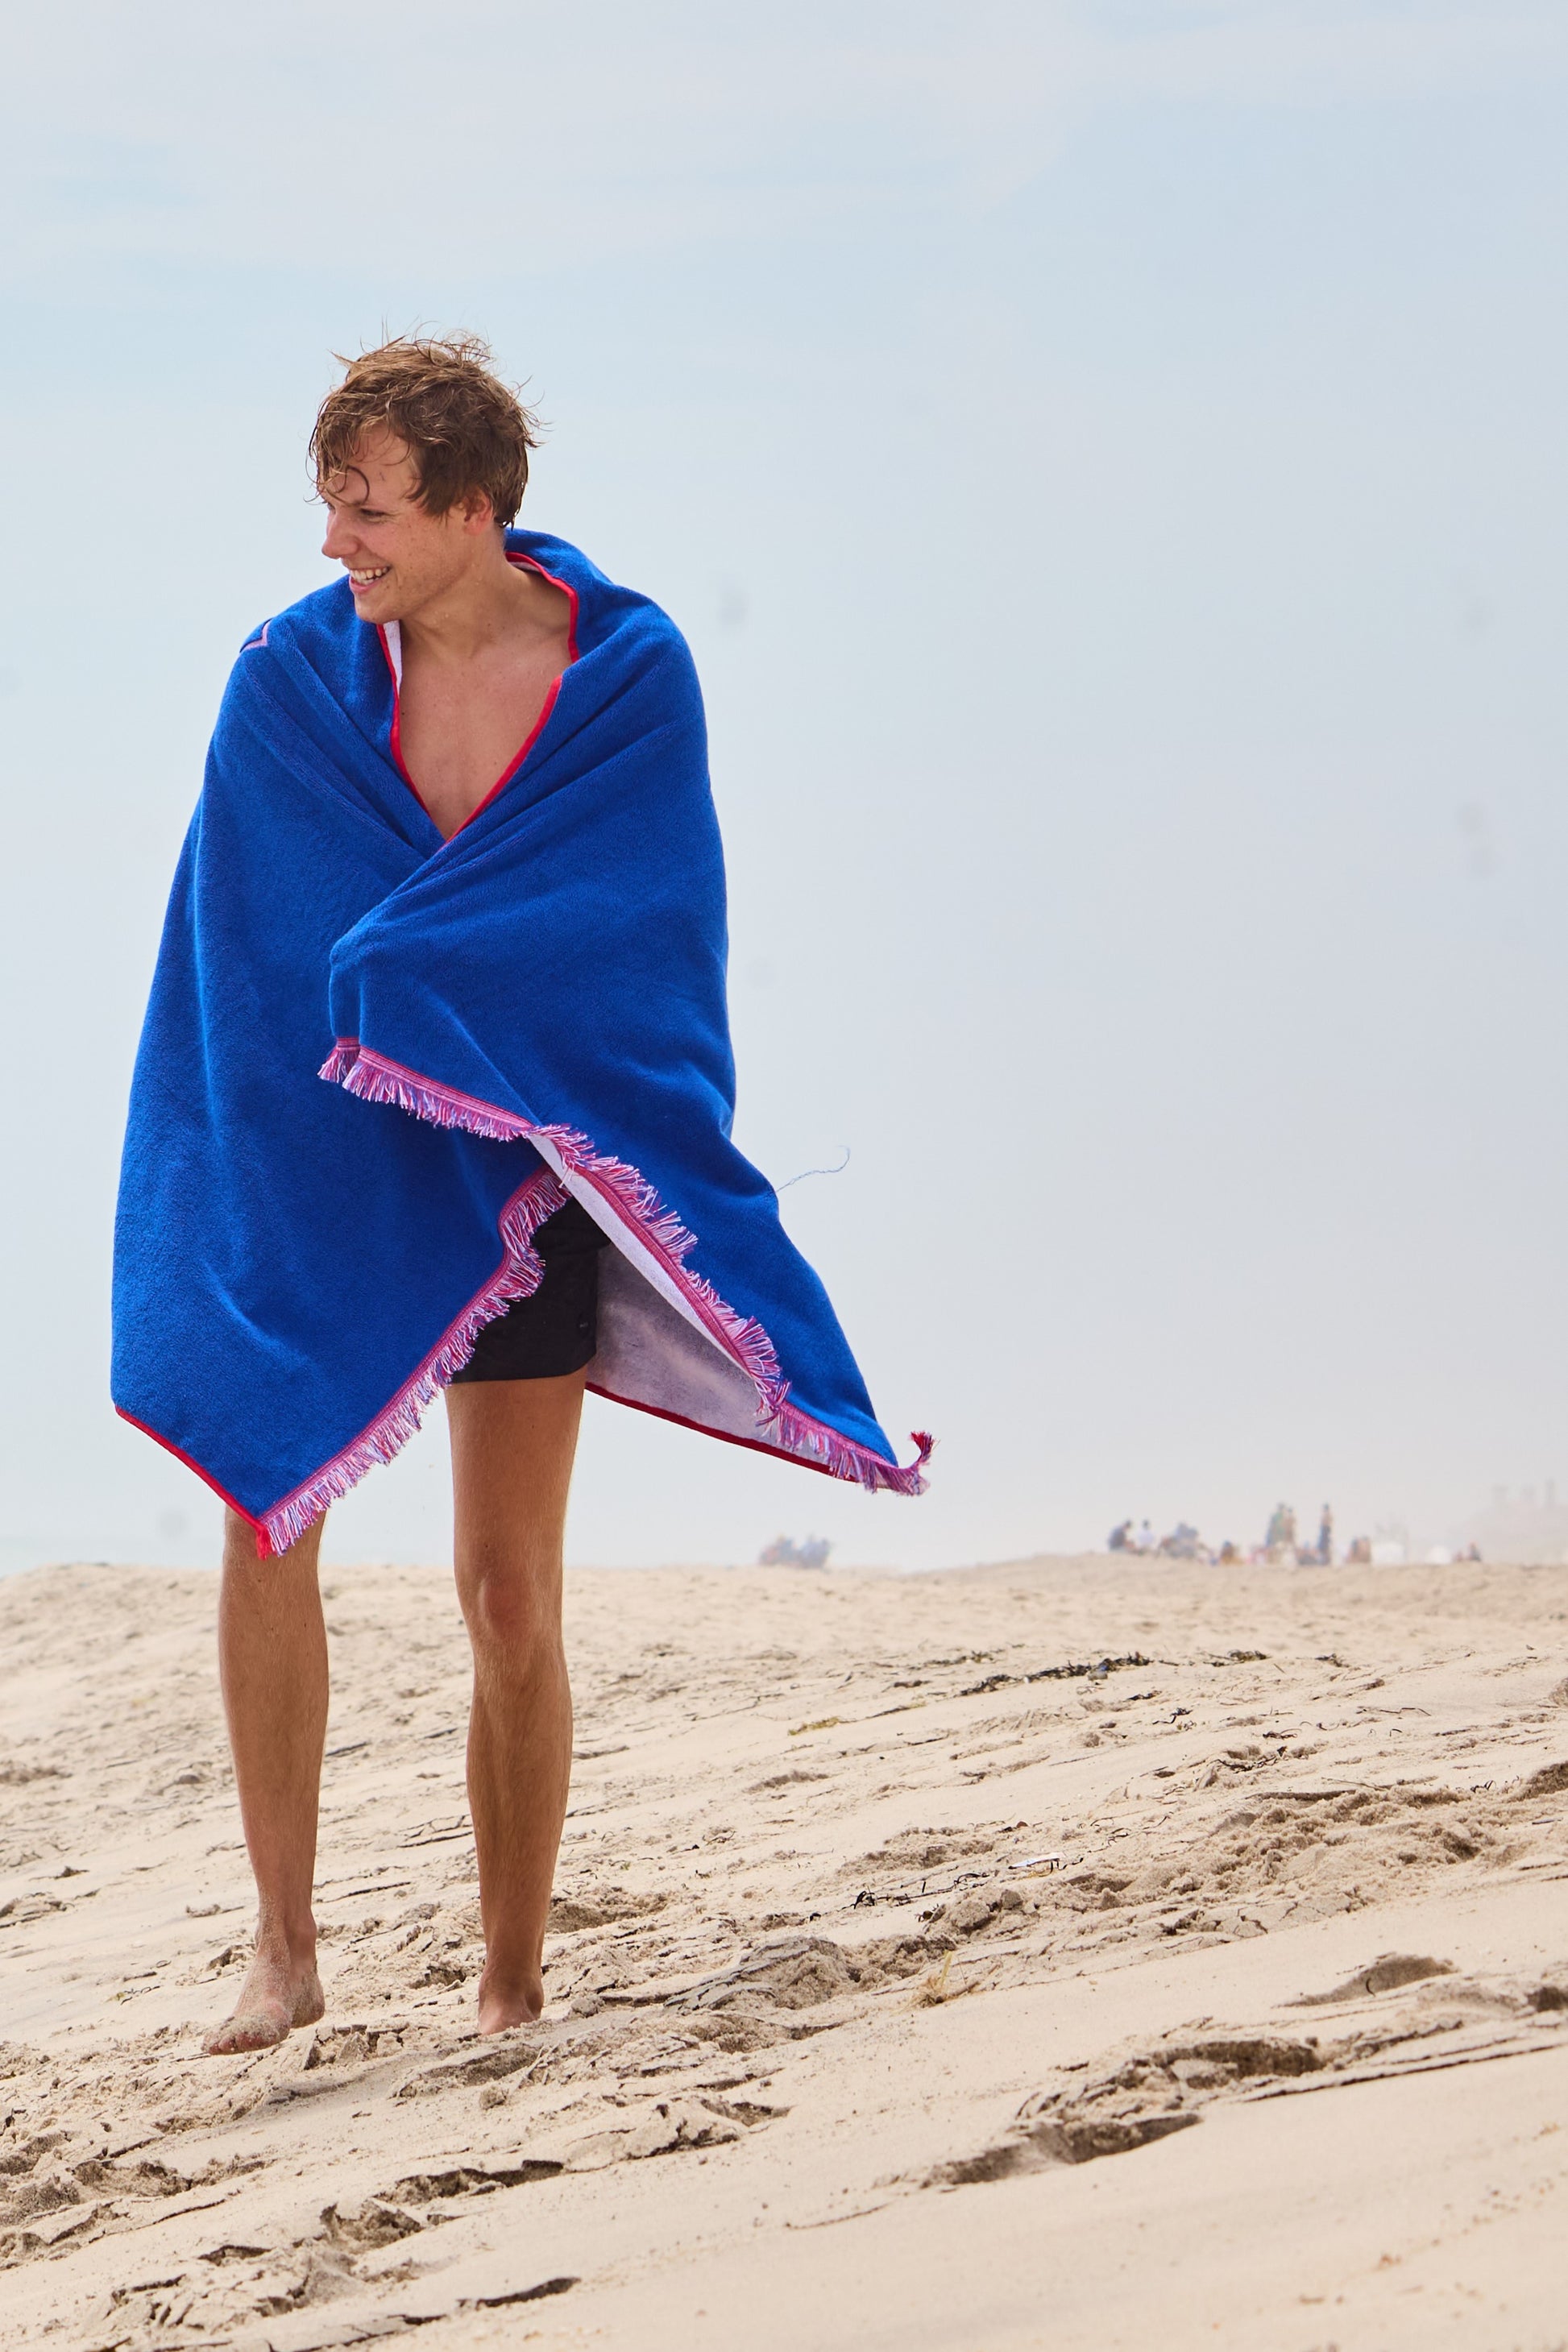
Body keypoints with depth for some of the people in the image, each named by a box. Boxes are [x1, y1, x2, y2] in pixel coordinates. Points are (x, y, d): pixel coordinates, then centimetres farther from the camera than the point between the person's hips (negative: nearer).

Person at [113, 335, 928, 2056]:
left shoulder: (630, 675, -5)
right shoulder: (291, 675, -2)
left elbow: (651, 937, -7)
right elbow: (239, 948, 1)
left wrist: (387, 968, -13)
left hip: (522, 1163, -1)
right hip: (311, 1163, 1)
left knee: (509, 1590, 0)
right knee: (263, 1502, -16)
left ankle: (513, 1989, 11)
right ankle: (284, 1947, -8)